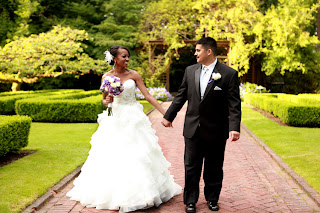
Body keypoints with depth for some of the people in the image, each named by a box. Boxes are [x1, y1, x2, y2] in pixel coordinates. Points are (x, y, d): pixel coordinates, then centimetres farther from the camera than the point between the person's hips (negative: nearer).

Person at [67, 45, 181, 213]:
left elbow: (148, 96, -5)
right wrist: (107, 101, -15)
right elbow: (104, 100, 10)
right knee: (111, 157, 3)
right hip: (114, 120, 1)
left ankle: (139, 192, 14)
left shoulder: (133, 75, -2)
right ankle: (112, 193, 20)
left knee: (136, 156, -1)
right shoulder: (106, 77, 1)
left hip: (133, 119, -1)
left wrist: (165, 114, -10)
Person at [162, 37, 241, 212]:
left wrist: (234, 127, -22)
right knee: (191, 167, 9)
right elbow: (181, 96, 13)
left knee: (214, 169, 12)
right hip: (193, 129, 3)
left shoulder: (229, 74, -8)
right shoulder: (190, 71, 4)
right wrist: (168, 116, 15)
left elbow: (234, 104, -11)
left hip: (216, 131, -3)